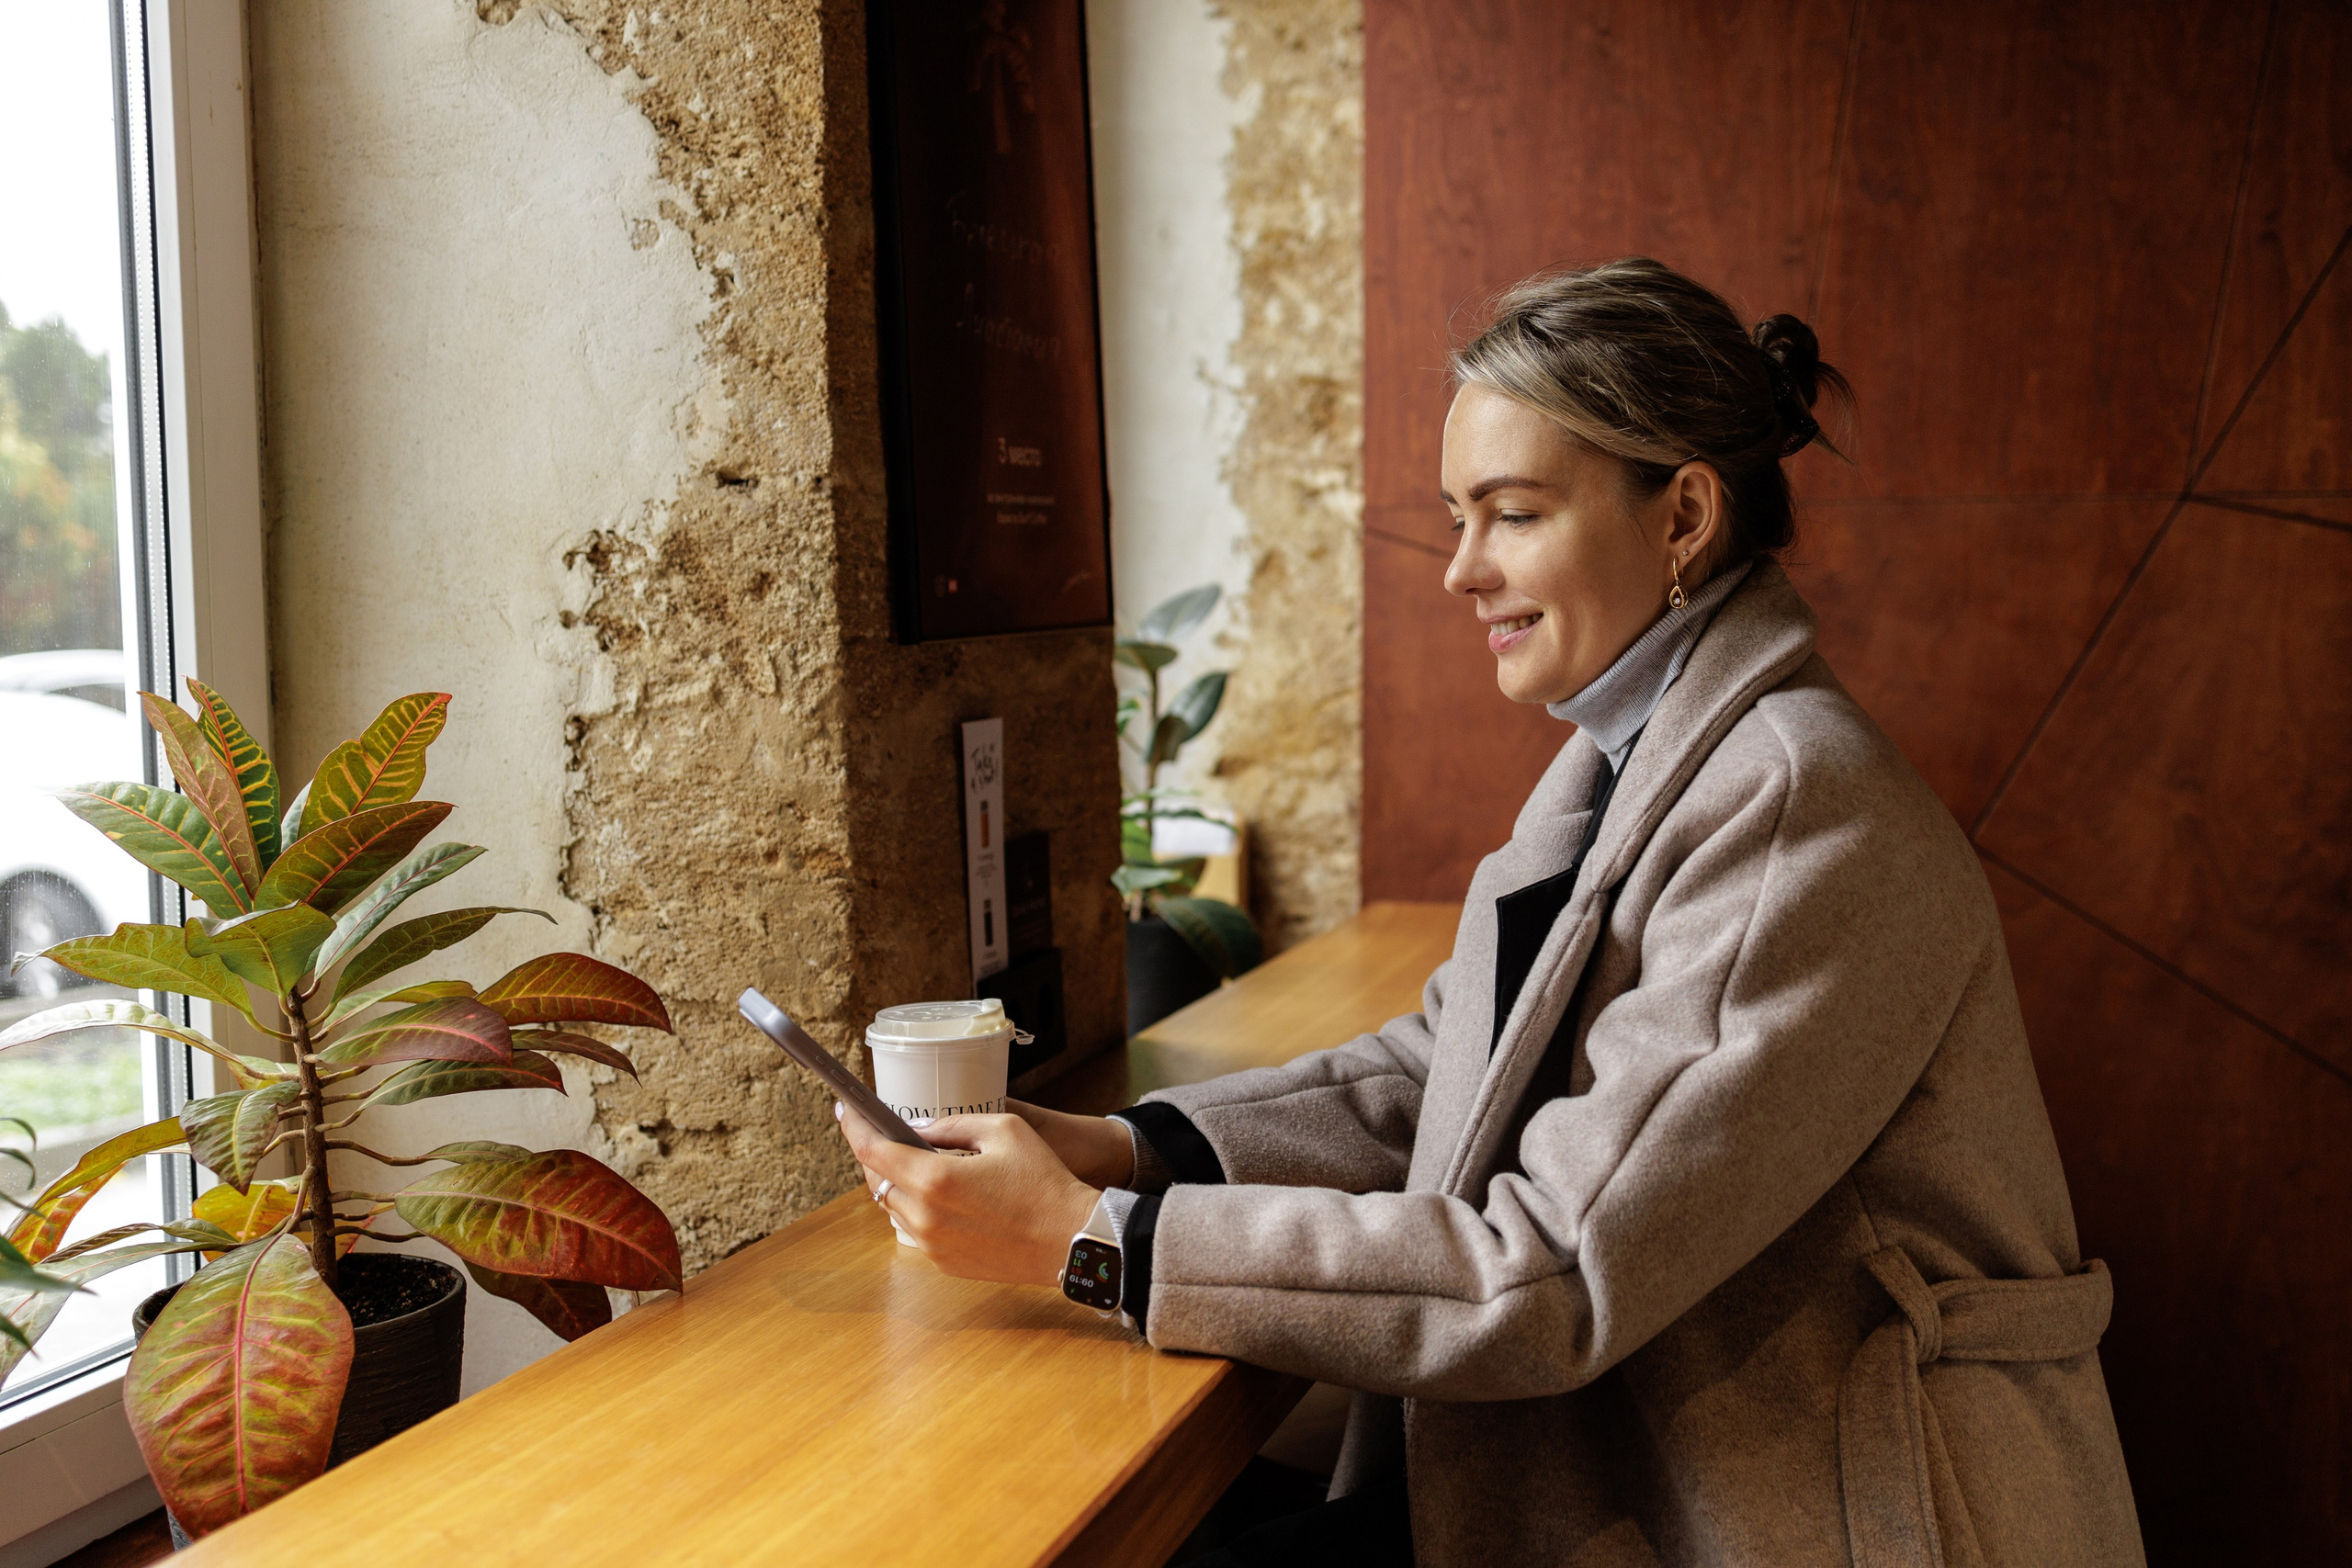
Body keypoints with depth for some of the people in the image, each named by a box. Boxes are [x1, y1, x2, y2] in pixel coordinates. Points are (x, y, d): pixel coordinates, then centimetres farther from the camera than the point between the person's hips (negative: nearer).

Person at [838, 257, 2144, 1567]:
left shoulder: (1802, 812, -23)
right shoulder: (1623, 764, 7)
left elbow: (1556, 1272, -26)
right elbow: (1439, 1068, 7)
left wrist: (1090, 1239, -24)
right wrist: (1120, 1148, -7)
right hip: (1644, 1462, 7)